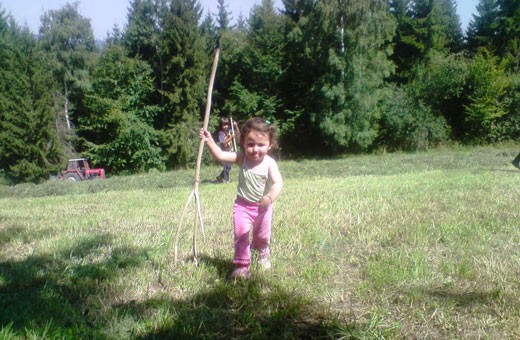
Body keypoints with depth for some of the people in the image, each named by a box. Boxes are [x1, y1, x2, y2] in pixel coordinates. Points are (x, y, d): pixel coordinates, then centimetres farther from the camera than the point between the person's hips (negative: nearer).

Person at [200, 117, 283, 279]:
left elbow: (278, 183, -31)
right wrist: (210, 142, -34)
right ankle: (242, 266, 6)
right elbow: (220, 155, -20)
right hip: (243, 205, 0)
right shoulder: (241, 158, -14)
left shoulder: (269, 163, -20)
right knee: (241, 234, -10)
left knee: (262, 235, 18)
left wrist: (270, 197, -48)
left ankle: (263, 253, 50)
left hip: (263, 206, 0)